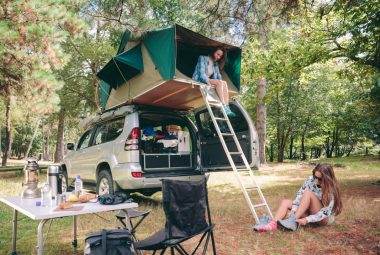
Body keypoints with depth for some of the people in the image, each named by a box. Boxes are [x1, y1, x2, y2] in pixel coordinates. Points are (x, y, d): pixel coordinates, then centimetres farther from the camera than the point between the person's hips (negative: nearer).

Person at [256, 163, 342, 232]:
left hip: (325, 218, -6)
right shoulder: (311, 179, -9)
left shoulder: (331, 190, -22)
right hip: (310, 212, 6)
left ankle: (293, 221, -35)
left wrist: (307, 220, -36)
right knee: (286, 202, -17)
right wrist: (293, 210, -26)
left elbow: (326, 212, -27)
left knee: (308, 193, -30)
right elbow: (300, 195, -12)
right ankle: (273, 224, -41)